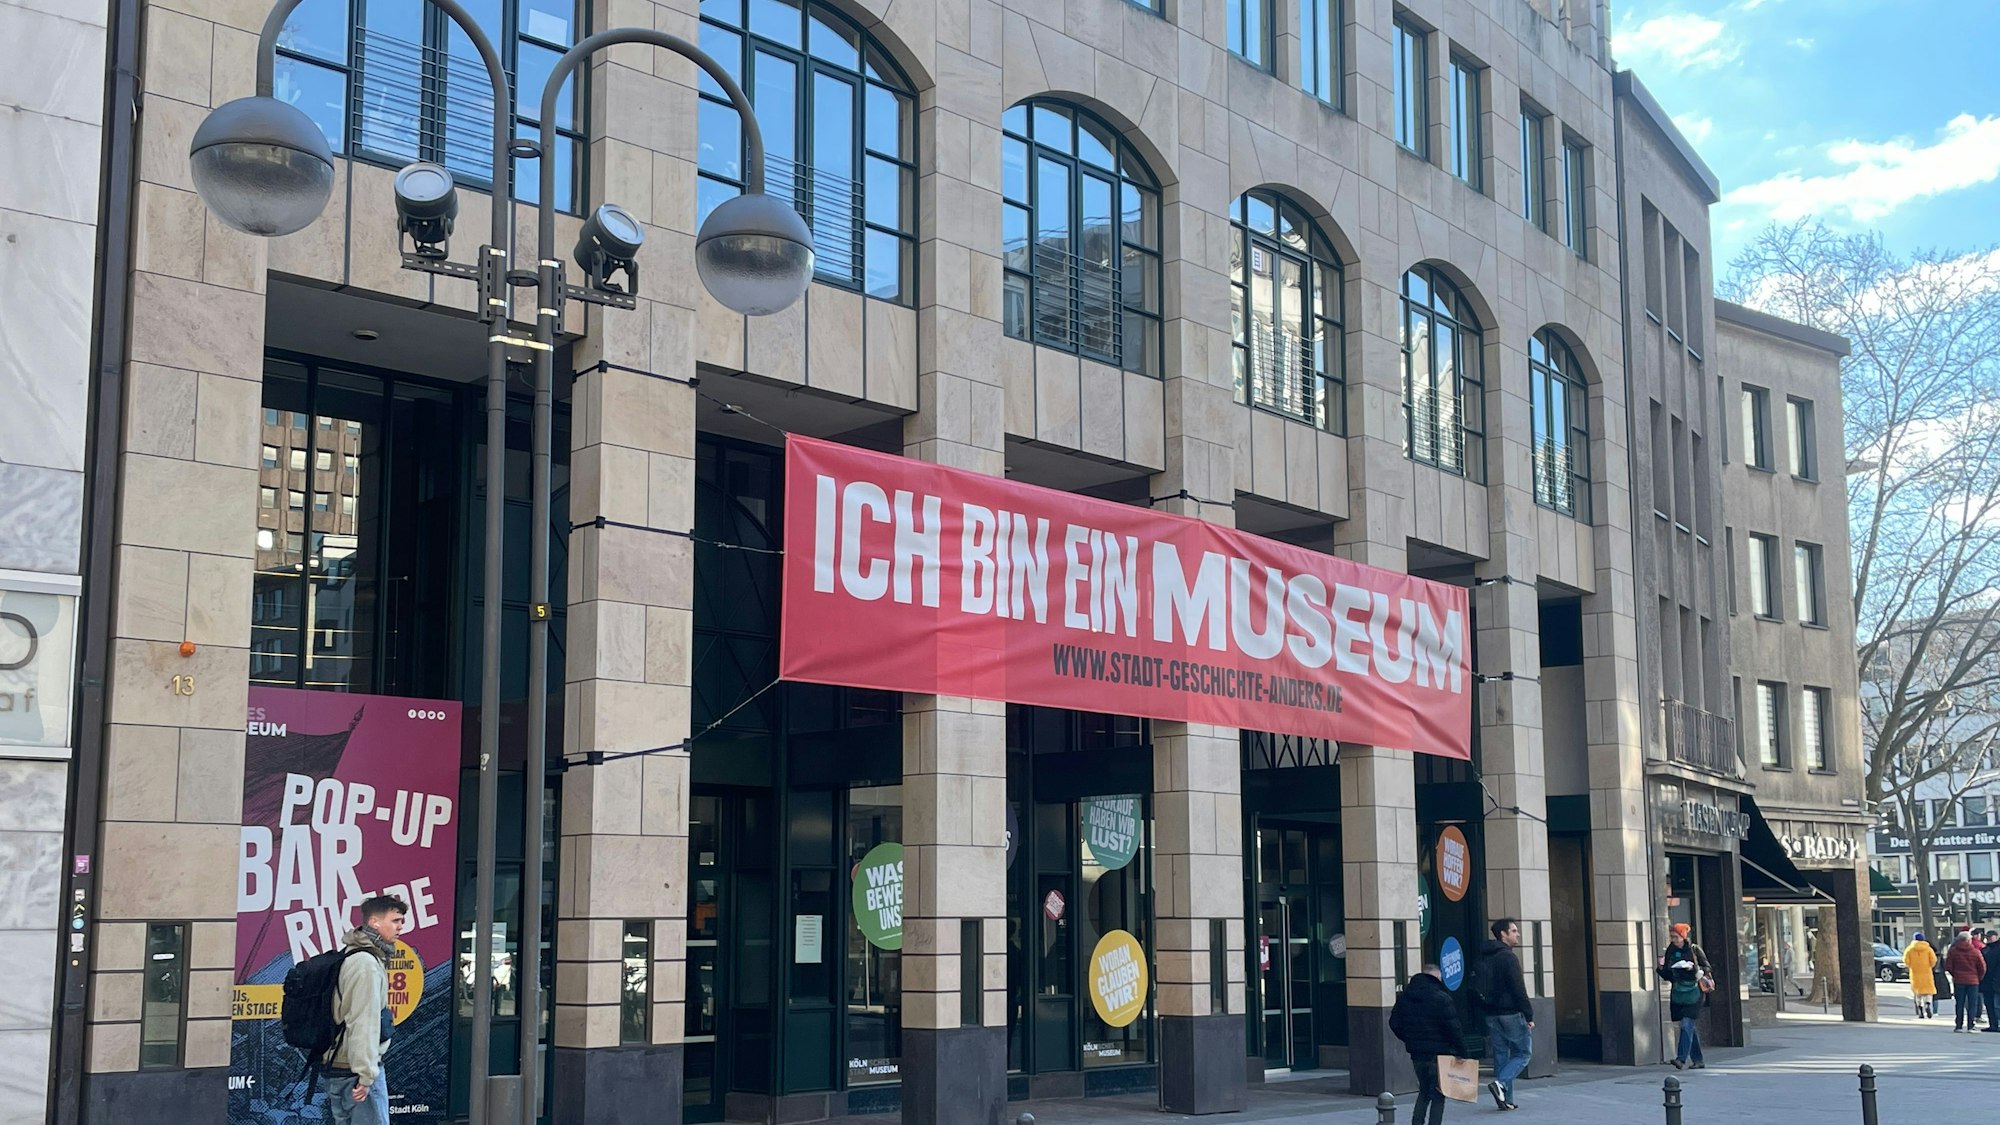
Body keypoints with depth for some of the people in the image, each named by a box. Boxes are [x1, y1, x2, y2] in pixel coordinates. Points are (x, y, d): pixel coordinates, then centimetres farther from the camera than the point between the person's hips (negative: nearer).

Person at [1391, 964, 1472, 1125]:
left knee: (1424, 1091, 19)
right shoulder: (1441, 998, -14)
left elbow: (1394, 1023, 10)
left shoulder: (1405, 996, 6)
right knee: (1438, 1094, 5)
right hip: (1438, 1054, -5)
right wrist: (1462, 1052, -11)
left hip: (1416, 1053, 6)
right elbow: (1453, 1028, -17)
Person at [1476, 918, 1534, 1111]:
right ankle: (1501, 1084, -16)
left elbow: (1479, 991, 17)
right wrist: (1529, 1015, -14)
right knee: (1523, 1052, 2)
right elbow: (1518, 990, -17)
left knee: (1501, 1055, 9)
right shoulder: (1508, 957, -12)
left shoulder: (1485, 958, 14)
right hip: (1511, 1014, -8)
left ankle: (1506, 1099, 8)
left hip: (1491, 1015, 8)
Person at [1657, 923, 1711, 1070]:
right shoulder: (1670, 952, 10)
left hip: (1693, 992, -5)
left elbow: (1707, 968, 0)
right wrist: (1661, 967, -5)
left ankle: (1681, 1058, -20)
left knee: (1686, 1024, -15)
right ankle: (1697, 1060, 14)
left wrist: (1694, 968, -17)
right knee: (1689, 1027, 8)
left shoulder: (1694, 949, -2)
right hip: (1678, 993, 5)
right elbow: (1667, 976, 14)